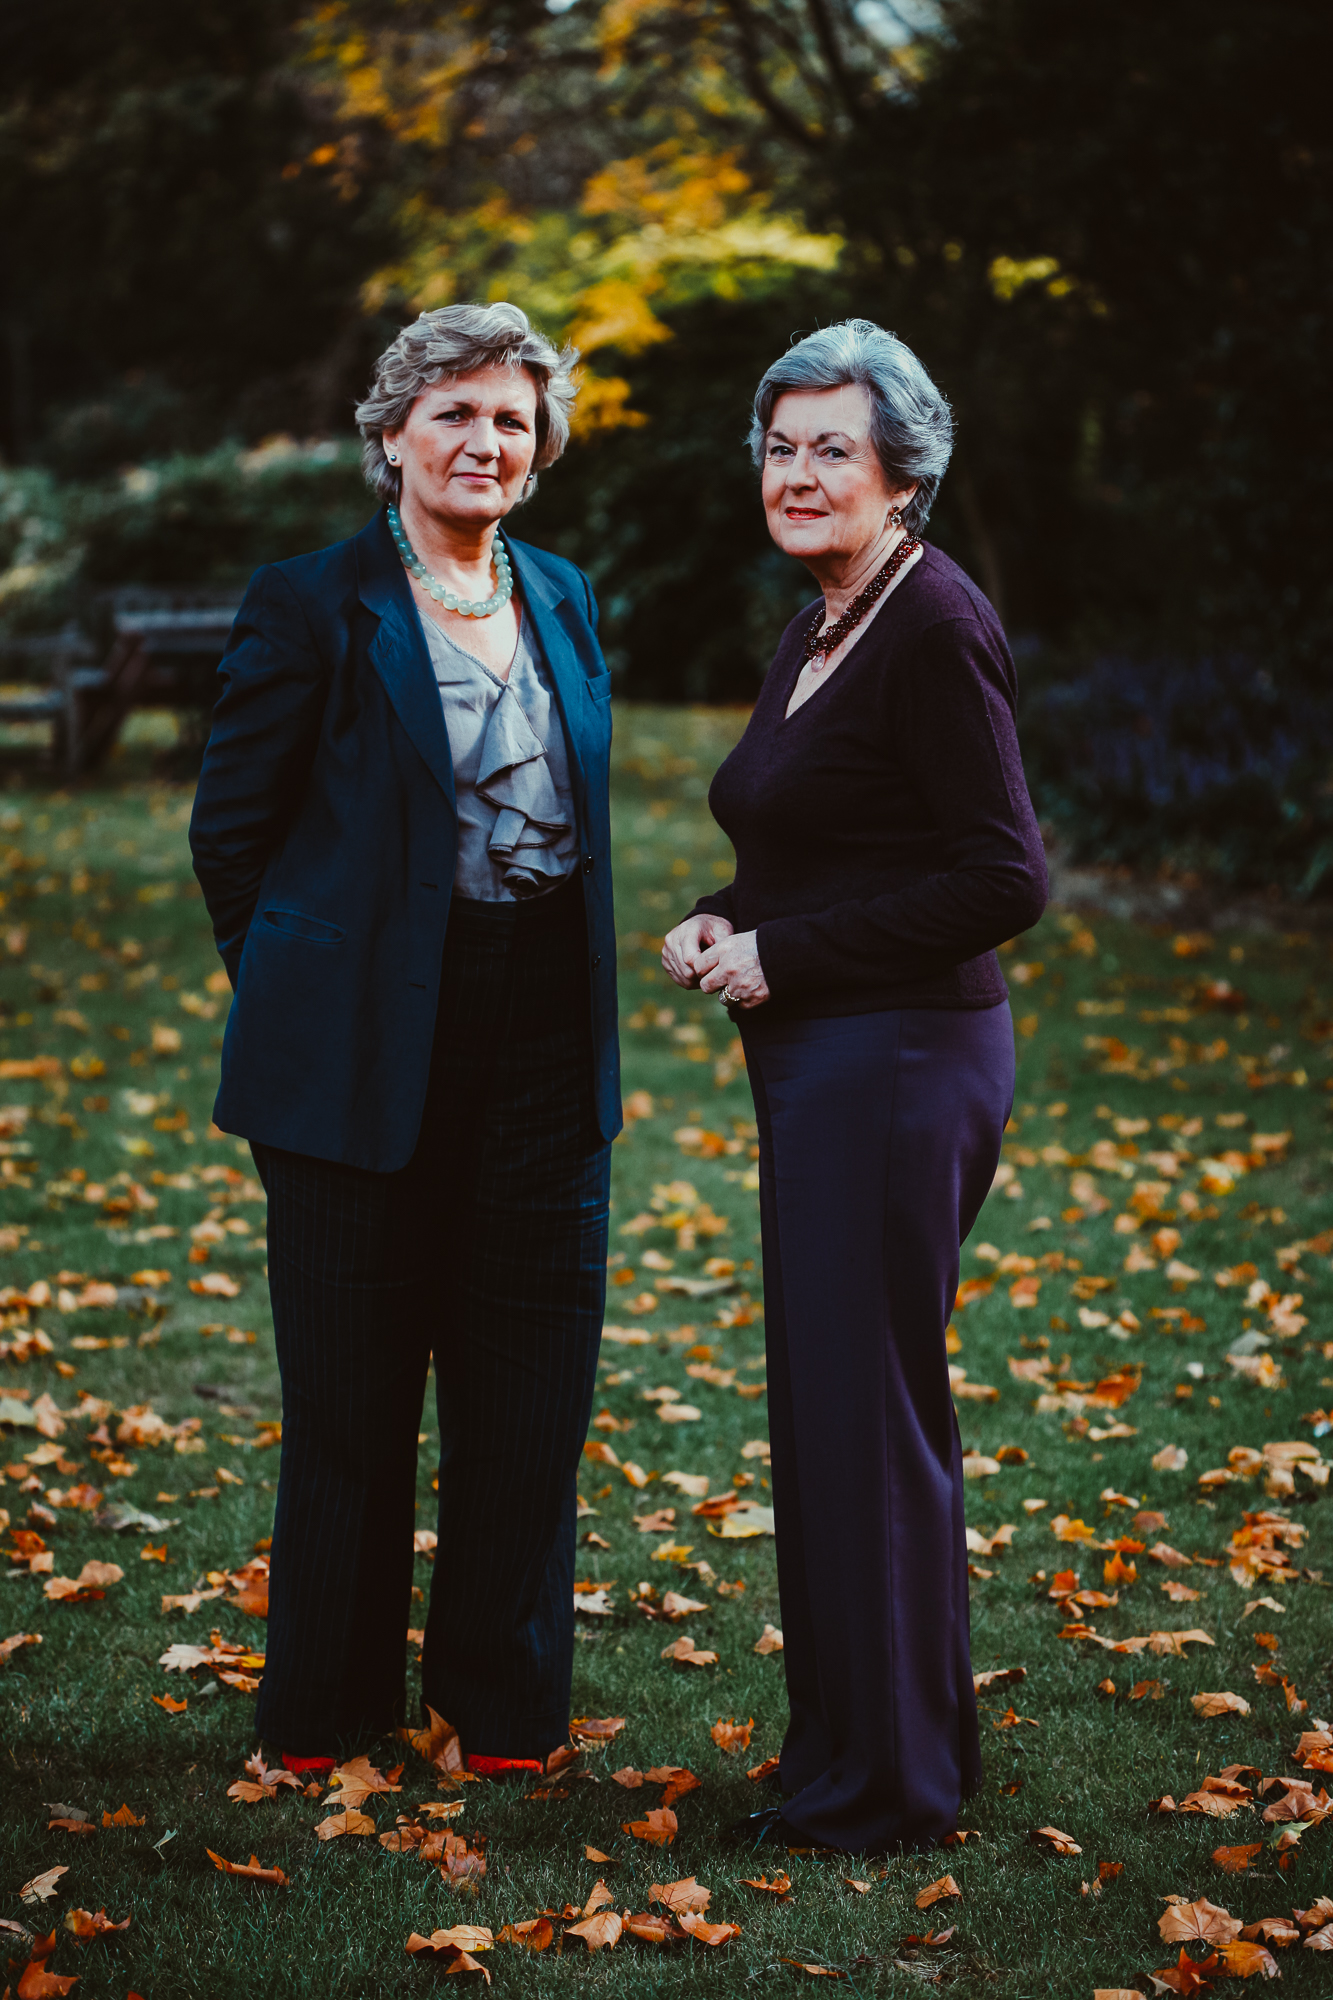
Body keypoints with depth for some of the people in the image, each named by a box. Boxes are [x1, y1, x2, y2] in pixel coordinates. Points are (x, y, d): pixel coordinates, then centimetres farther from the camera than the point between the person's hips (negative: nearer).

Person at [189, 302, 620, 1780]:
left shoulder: (563, 599, 12)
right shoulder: (312, 606, -6)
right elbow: (230, 828, -1)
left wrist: (578, 987, 13)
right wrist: (309, 993, 2)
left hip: (544, 1038, 5)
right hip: (369, 1049, -5)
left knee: (531, 1372, 8)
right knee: (353, 1382, 6)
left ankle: (503, 1692, 24)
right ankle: (329, 1697, 22)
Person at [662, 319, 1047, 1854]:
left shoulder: (937, 630, -14)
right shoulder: (814, 636, 15)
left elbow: (1001, 881, -18)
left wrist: (783, 956, -14)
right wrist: (722, 923, 4)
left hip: (897, 1063, -10)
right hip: (819, 1060, 10)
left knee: (866, 1413, -3)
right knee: (823, 1409, 14)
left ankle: (889, 1783, 9)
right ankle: (849, 1743, 25)